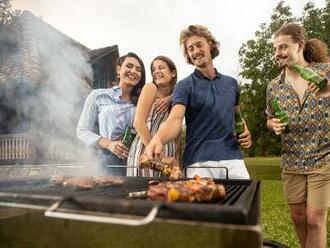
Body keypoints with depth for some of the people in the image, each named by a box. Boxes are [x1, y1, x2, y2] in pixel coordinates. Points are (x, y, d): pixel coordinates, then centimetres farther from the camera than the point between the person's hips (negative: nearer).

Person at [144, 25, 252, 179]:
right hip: (199, 161, -3)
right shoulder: (184, 86, -1)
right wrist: (158, 139, -38)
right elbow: (175, 119, -17)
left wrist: (245, 132, 3)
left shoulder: (231, 83, 14)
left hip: (232, 157, 4)